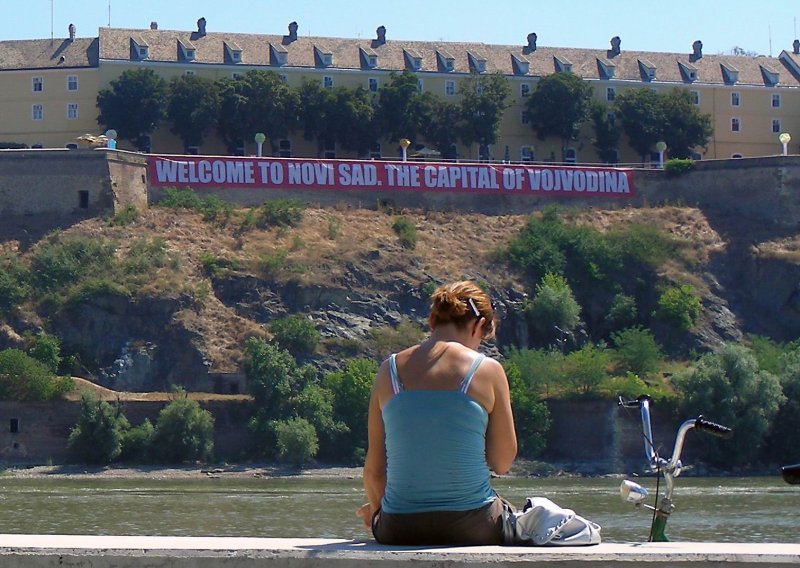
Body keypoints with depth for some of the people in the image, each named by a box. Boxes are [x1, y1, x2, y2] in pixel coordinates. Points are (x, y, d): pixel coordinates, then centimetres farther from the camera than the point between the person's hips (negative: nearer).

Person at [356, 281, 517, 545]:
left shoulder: (390, 369, 3)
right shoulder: (487, 370, -5)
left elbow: (374, 468, 6)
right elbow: (502, 463, -2)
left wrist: (375, 509, 25)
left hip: (398, 530, 2)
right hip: (470, 527, -2)